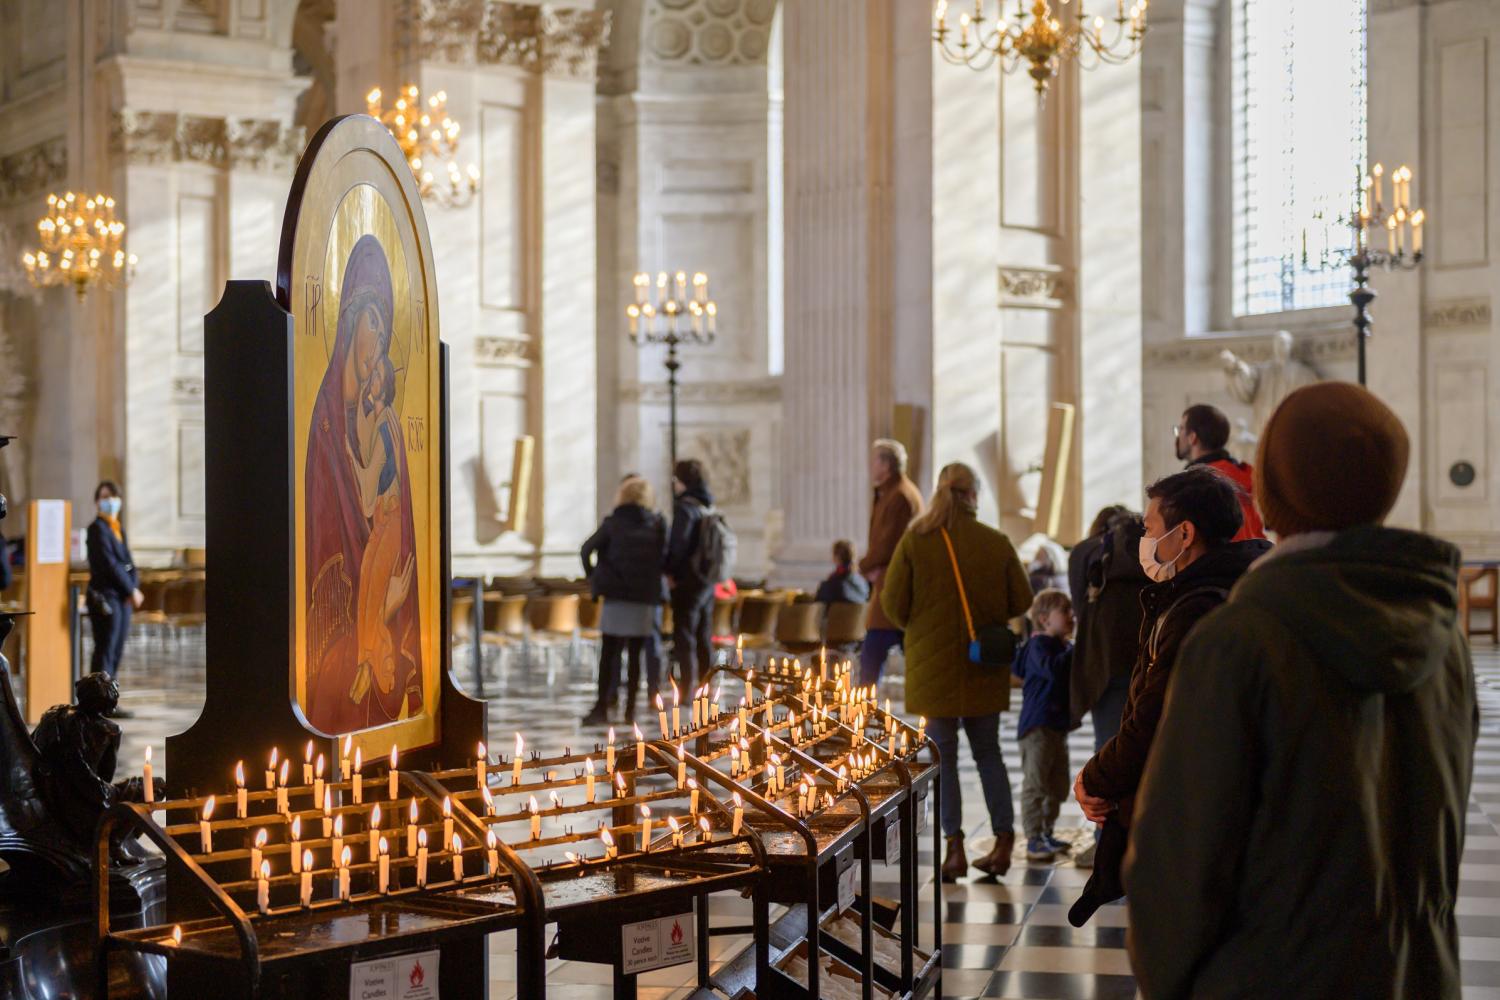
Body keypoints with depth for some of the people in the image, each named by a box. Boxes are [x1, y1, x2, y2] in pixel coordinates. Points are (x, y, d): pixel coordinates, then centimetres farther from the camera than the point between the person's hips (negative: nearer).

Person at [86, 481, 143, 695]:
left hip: (122, 597, 8)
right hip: (105, 597, -8)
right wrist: (131, 590, -14)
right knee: (105, 650, -9)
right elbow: (109, 563, -16)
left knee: (116, 651, 10)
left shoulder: (118, 529, 18)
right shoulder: (97, 528, -8)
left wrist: (134, 588, -3)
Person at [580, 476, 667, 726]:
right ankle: (630, 709, 5)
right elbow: (664, 558, 2)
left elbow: (588, 548, -1)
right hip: (645, 596, 2)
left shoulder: (613, 523, -1)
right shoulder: (657, 524, 4)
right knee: (635, 655, 6)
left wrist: (592, 576, 9)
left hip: (615, 595, -2)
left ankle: (602, 706, -3)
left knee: (608, 654, 3)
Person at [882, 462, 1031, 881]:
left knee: (942, 753, 6)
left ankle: (955, 846, 2)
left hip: (932, 663, -2)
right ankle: (1004, 840, 12)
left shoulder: (915, 541, -9)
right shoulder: (997, 544, -5)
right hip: (985, 667, 2)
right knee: (988, 751, 15)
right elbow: (1021, 601, 2)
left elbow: (894, 602, -8)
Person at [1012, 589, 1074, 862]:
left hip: (1058, 725, 10)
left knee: (1058, 787, 16)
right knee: (1035, 784, -7)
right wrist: (1076, 652, -27)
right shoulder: (1039, 645, -12)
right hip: (1037, 726, -10)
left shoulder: (1065, 646, 17)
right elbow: (1053, 668, -30)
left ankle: (1046, 834, 27)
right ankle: (1033, 840, -5)